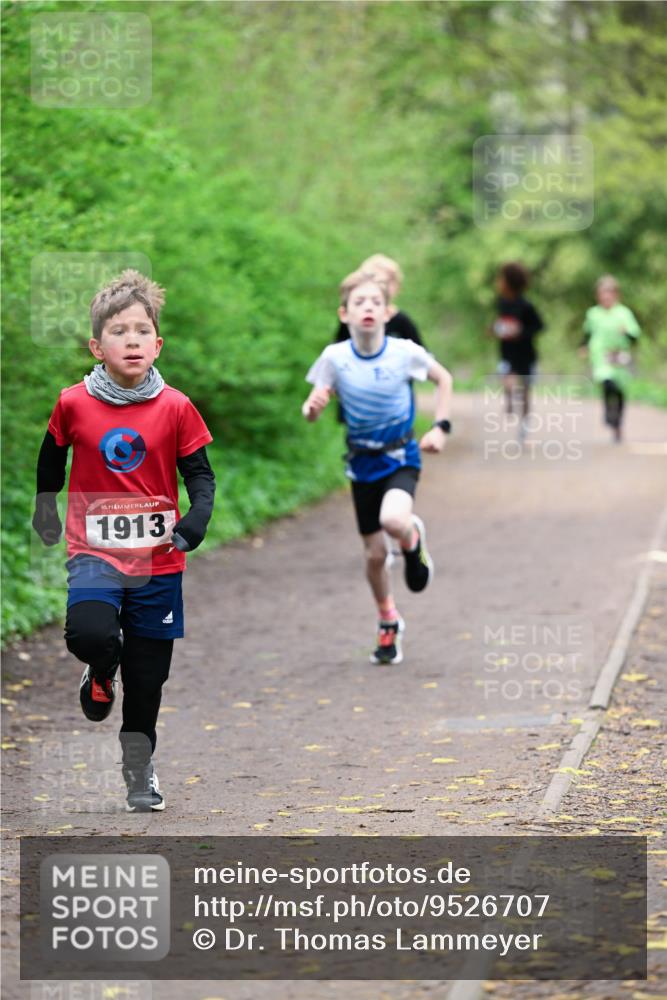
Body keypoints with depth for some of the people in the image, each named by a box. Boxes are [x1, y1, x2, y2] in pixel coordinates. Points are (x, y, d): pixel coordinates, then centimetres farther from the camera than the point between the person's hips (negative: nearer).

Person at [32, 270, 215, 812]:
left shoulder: (175, 408, -5)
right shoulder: (74, 404, -5)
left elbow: (199, 473, 1)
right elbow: (51, 461, 14)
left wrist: (197, 519, -16)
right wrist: (45, 511, 19)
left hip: (158, 557, 1)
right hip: (94, 550, -1)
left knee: (147, 675, 8)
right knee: (89, 633, -28)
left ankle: (140, 767, 28)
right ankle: (101, 673, 9)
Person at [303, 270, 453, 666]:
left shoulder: (405, 352, -15)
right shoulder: (335, 357, -13)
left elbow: (444, 379, 3)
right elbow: (314, 410, -5)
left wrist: (441, 428, -4)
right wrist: (312, 407, -29)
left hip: (401, 457, -2)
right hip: (362, 462, 2)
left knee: (393, 520, -32)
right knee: (374, 552, 8)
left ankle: (413, 539, 6)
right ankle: (389, 623, 32)